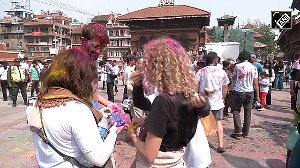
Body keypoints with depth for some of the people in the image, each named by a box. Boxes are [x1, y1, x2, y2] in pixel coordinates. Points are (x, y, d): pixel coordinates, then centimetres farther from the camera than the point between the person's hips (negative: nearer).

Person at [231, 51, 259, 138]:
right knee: (247, 113, 10)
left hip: (239, 92, -3)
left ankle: (238, 131, -2)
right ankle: (245, 133, 18)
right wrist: (257, 96, 8)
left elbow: (234, 78, 12)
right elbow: (255, 84, 3)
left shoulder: (237, 66, -5)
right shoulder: (254, 68, 3)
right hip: (250, 92, 3)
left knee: (236, 111, 9)